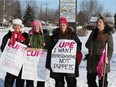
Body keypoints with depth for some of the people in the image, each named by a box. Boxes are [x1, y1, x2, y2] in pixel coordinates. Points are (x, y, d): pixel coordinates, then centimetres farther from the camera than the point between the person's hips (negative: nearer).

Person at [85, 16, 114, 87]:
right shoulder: (94, 33, 13)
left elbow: (110, 48, -8)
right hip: (92, 60, 6)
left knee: (102, 81, 2)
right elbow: (87, 44, 18)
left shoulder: (108, 34, -5)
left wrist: (108, 58, -20)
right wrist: (91, 47, -2)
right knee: (90, 79, 13)